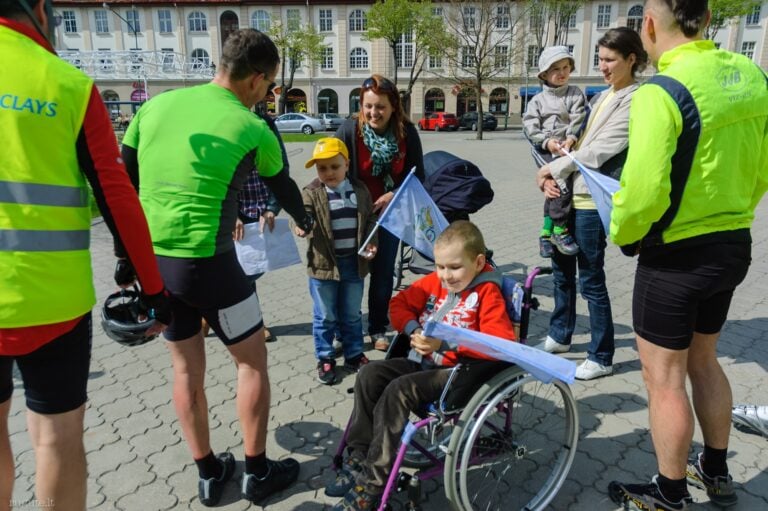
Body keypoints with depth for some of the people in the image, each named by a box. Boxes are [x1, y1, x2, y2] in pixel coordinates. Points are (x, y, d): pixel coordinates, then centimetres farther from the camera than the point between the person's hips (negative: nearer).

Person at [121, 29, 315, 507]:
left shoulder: (157, 104, 6)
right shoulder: (252, 130, -6)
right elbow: (283, 186, 11)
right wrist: (305, 220, 33)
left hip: (149, 259, 6)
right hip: (206, 263, -5)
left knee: (187, 367, 18)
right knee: (253, 360, 14)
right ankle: (258, 472, 27)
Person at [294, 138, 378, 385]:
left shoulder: (360, 190, 4)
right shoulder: (311, 193, -6)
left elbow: (370, 219, 10)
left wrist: (370, 242, -4)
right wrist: (300, 224, -39)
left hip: (354, 262, 3)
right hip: (323, 263, -3)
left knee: (352, 315, 17)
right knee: (325, 316, 10)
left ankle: (354, 355, 33)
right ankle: (325, 359, 25)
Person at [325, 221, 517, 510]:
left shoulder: (487, 292, -12)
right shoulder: (434, 282, 7)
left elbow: (502, 342, -23)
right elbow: (399, 304, 13)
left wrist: (445, 341, -28)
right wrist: (414, 331, -10)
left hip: (458, 371, -7)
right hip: (422, 362, 7)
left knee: (398, 391, -25)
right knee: (371, 373, -11)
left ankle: (372, 481, -14)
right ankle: (359, 455, -1)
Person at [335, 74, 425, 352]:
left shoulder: (407, 132, -10)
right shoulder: (350, 129, -16)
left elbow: (417, 175, -4)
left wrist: (394, 195, -20)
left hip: (390, 213, 2)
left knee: (383, 272, 10)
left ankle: (378, 329, 28)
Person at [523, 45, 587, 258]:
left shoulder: (576, 94, 13)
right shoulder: (537, 100, 11)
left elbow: (577, 120, -1)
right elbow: (530, 126, 0)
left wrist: (571, 138, -20)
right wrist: (547, 141, -15)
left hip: (565, 149, 2)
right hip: (543, 149, -2)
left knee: (556, 186, -6)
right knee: (562, 182, -22)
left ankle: (547, 232, 5)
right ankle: (559, 230, -14)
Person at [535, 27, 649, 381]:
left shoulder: (636, 100, -9)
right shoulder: (602, 96, 18)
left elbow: (599, 150, -16)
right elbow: (580, 141, 12)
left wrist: (553, 167, -9)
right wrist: (553, 176, -3)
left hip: (593, 199, -9)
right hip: (569, 192, 9)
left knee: (590, 279, -1)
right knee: (562, 268, 17)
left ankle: (601, 358, 15)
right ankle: (560, 336, 35)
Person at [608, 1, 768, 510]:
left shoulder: (662, 93, -21)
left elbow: (643, 191, -24)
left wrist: (622, 235, -4)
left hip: (676, 256, -8)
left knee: (664, 376, 8)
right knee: (702, 359, 24)